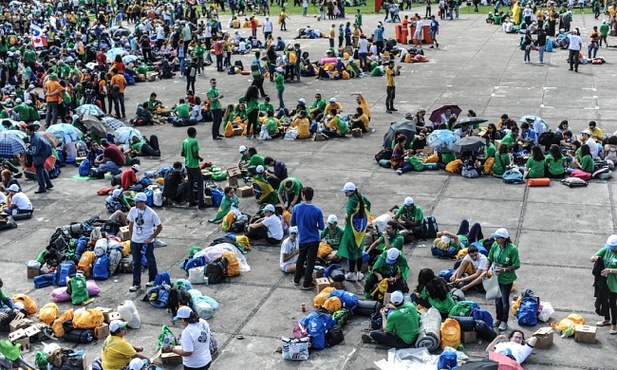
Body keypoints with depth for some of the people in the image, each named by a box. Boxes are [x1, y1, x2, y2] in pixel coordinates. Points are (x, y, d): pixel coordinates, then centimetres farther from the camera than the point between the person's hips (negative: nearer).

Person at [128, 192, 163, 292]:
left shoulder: (151, 213, -17)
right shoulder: (133, 210, -4)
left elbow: (159, 227, -9)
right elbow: (131, 224, 11)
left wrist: (151, 238, -13)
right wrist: (130, 237, 8)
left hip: (147, 242, -4)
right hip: (135, 241, 4)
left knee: (151, 261, 13)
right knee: (136, 263, 9)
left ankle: (152, 279, 32)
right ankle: (136, 283, 17)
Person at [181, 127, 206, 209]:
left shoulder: (184, 141, 5)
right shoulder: (194, 141, -19)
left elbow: (182, 154, 10)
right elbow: (195, 155, -22)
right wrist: (201, 158, -4)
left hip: (187, 164, 8)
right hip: (194, 165, -8)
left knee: (190, 182, 15)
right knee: (200, 182, -2)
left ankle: (191, 201, 19)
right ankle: (200, 203, -5)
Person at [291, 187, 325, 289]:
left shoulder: (296, 208, -12)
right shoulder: (317, 210, -17)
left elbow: (292, 223, -2)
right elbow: (321, 227, -10)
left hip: (302, 239, 2)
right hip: (314, 240, -2)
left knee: (300, 259, 22)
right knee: (310, 262, 8)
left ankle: (296, 280, 34)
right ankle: (307, 284, 15)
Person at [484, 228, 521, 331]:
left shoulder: (512, 249, -23)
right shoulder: (495, 245, -11)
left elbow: (516, 266, -16)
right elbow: (489, 259, 3)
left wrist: (504, 269, -24)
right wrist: (487, 270, -8)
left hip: (507, 279, -4)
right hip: (496, 276, 4)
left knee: (505, 300, 10)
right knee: (497, 299, 19)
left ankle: (504, 321, 28)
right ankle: (498, 318, 37)